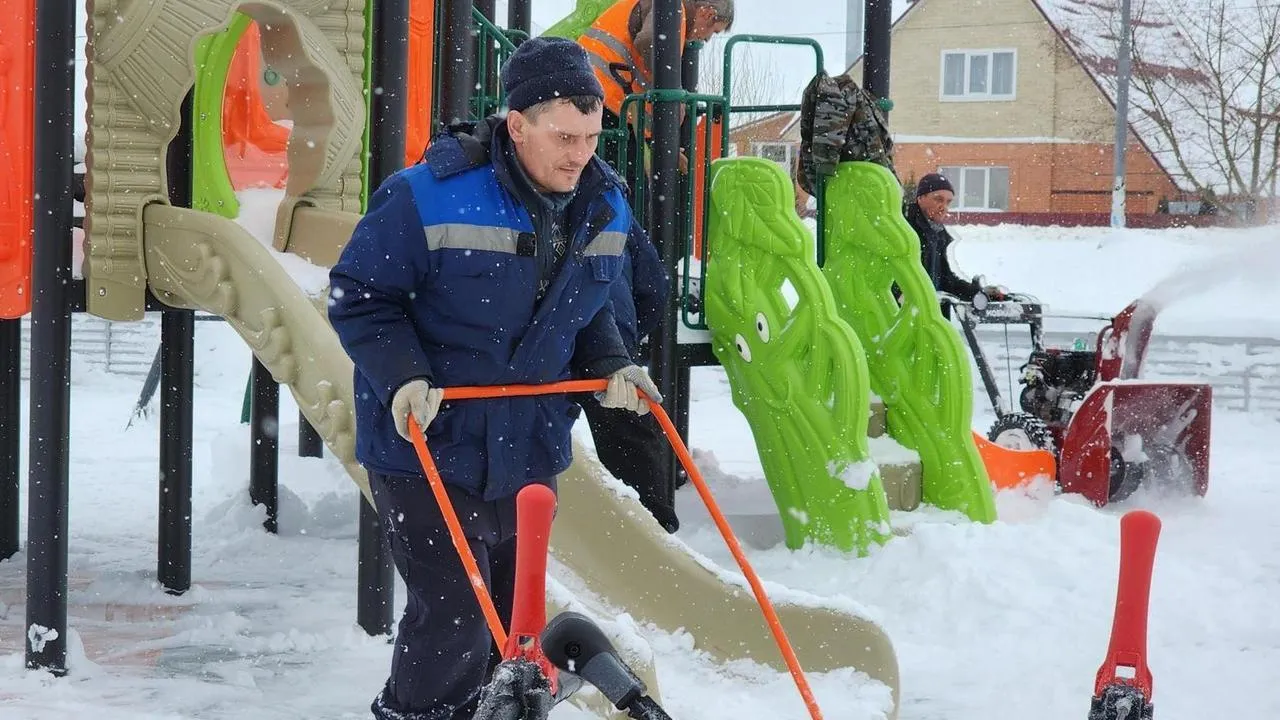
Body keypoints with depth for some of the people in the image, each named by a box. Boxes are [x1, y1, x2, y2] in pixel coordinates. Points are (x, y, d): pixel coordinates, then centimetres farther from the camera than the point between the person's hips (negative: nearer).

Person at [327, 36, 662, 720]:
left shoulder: (604, 207, 0)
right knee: (454, 618, -9)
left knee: (514, 622, 17)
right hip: (428, 449, -6)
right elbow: (358, 297, -12)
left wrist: (612, 366, -1)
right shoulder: (428, 197, -21)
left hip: (529, 452, 6)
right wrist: (402, 378, -25)